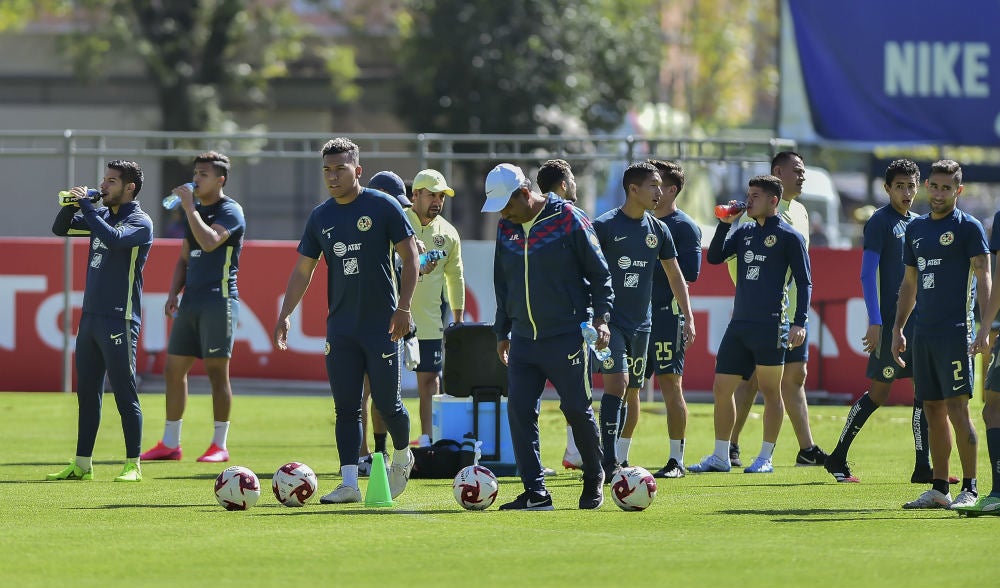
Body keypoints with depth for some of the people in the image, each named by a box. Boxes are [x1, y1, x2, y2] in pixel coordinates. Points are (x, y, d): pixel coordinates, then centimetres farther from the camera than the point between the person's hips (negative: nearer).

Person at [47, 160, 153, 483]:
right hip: (90, 316, 8)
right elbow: (61, 229, 20)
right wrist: (72, 204, 2)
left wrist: (86, 206, -19)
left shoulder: (140, 222, -7)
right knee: (87, 392, 9)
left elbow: (114, 238, -26)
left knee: (125, 394, -5)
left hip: (119, 319, -8)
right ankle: (82, 464, 13)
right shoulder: (101, 215, 15)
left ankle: (133, 465, -1)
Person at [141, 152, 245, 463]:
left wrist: (190, 207, -17)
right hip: (191, 301, 8)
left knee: (217, 370, -6)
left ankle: (220, 444, 0)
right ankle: (170, 443, 12)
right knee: (174, 369, 7)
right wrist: (173, 294, 10)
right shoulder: (195, 211, 18)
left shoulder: (230, 211, -6)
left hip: (218, 300, -8)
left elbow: (209, 242, -24)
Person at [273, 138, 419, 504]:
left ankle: (402, 457, 27)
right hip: (340, 327, 4)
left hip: (381, 324, -4)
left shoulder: (383, 207, -5)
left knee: (387, 403, -1)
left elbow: (409, 256, -3)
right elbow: (303, 271, 14)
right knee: (346, 408, 0)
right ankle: (350, 484, 0)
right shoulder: (320, 217, 9)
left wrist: (403, 307, -11)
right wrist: (285, 316, 6)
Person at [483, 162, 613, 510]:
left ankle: (594, 480, 22)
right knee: (519, 410, -6)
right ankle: (535, 493, -4)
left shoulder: (568, 220, -8)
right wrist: (502, 332, 20)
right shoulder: (506, 229, 8)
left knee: (577, 409, 0)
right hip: (523, 338, 5)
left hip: (566, 337, -5)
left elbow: (599, 272, -3)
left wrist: (601, 317, -10)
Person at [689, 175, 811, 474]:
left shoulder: (789, 236, -2)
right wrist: (724, 224, 2)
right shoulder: (744, 231, 16)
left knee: (770, 390, -1)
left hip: (769, 325, -7)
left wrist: (799, 322, -13)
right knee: (722, 389, 5)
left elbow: (804, 282, -3)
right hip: (739, 323, 7)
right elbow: (715, 257, 11)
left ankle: (765, 458, 5)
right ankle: (720, 457, 13)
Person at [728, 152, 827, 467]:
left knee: (795, 376, 8)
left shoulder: (800, 212, 16)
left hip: (793, 311, 8)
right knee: (752, 378, -6)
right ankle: (729, 447, 0)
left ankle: (807, 449, 9)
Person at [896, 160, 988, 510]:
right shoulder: (915, 229, 16)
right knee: (933, 410, 7)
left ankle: (970, 489, -6)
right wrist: (898, 329, 18)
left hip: (955, 332, -7)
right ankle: (939, 489, 11)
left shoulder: (968, 227, -3)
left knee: (957, 408, -9)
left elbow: (983, 278, -8)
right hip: (923, 333, 7)